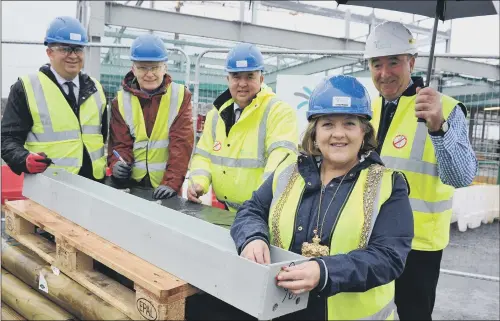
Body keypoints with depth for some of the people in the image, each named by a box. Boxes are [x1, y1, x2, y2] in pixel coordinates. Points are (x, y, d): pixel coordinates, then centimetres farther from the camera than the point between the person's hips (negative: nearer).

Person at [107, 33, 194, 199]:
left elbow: (182, 142, -11)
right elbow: (120, 142, 2)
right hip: (132, 185, 2)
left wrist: (172, 182, -21)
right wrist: (117, 163, -19)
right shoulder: (121, 100, 4)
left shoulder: (180, 96, -3)